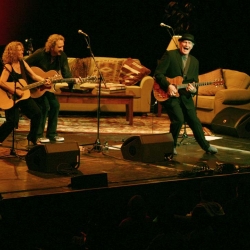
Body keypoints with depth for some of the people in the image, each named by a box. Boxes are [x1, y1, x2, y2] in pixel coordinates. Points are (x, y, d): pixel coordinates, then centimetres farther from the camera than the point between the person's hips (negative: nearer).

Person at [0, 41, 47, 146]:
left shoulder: (22, 63, 4)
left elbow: (33, 75, 6)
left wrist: (44, 81, -10)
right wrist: (15, 91, -28)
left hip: (23, 95, 8)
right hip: (11, 98, -8)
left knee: (37, 114, 4)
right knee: (12, 122, -15)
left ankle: (32, 139, 18)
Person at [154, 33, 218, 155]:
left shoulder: (195, 61, 10)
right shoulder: (169, 55, -7)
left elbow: (195, 81, 12)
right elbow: (158, 73, -11)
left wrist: (193, 89, -11)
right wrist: (168, 86, -23)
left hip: (185, 95, 5)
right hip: (170, 94, -5)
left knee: (194, 121, 9)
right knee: (179, 119, -20)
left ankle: (205, 146, 26)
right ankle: (171, 145, 0)